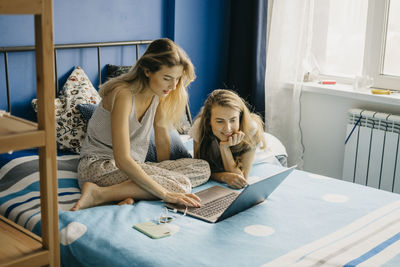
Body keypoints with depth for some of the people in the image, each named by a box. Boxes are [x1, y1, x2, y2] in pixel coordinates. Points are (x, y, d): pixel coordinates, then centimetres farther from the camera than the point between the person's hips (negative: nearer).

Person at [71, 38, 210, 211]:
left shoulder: (159, 94, 0)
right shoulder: (123, 95, -24)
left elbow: (162, 140, 9)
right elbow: (122, 159, -30)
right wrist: (165, 194, -32)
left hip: (130, 166, 9)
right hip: (98, 167, -8)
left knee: (203, 168, -7)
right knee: (180, 184, -26)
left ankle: (131, 193, -18)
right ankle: (100, 194, -21)